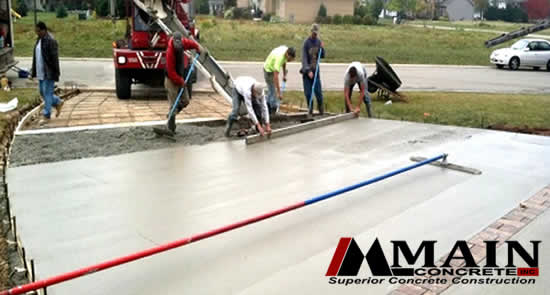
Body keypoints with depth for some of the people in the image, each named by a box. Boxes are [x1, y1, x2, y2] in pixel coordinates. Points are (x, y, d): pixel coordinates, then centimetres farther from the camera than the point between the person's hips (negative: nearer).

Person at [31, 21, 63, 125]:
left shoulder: (51, 41, -15)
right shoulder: (39, 39, 12)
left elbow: (55, 58, -17)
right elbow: (35, 57, 16)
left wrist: (56, 73, -17)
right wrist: (33, 72, 16)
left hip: (49, 73, -9)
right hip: (41, 72, 9)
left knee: (47, 93, -3)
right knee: (42, 91, 15)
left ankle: (46, 116, 5)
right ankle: (58, 103, 34)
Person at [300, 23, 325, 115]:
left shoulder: (319, 41, 4)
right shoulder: (306, 42, -10)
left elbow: (322, 56, 10)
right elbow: (304, 58, -15)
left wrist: (322, 48, -11)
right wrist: (308, 71, -25)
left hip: (316, 70, 3)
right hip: (307, 71, -3)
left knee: (318, 92, -2)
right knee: (308, 93, -1)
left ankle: (321, 111, 13)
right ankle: (310, 110, 14)